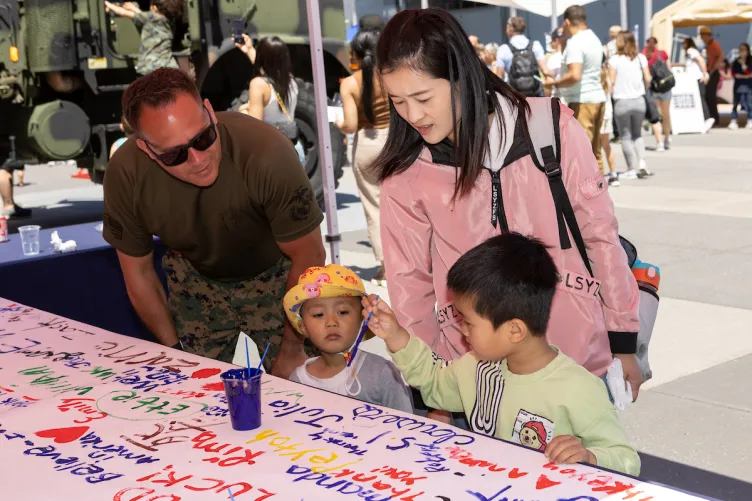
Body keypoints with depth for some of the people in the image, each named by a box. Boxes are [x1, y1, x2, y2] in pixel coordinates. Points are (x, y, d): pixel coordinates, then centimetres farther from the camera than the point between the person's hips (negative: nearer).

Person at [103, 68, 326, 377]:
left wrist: (291, 350, -16)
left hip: (274, 275, -2)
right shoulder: (125, 174, -27)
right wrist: (176, 351, -3)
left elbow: (308, 256, -24)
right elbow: (138, 273, -9)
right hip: (196, 278, 2)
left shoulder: (267, 152, -38)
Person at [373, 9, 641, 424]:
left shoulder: (550, 129, -9)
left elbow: (599, 234, -1)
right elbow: (410, 281, 1)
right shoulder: (405, 172, -7)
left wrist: (623, 343, 3)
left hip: (578, 357, 0)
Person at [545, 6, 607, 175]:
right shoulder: (594, 39, 16)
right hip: (598, 98, 9)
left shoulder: (575, 43, -14)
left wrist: (555, 83, -11)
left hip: (582, 101, -9)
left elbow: (575, 75, -25)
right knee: (594, 151, 14)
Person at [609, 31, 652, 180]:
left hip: (622, 102, -3)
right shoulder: (640, 58, 1)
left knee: (626, 136, 7)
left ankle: (632, 169, 5)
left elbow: (612, 81, -8)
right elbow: (648, 79, 0)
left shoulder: (614, 60, -7)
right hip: (639, 100, 3)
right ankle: (642, 162, 2)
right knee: (637, 134, 18)